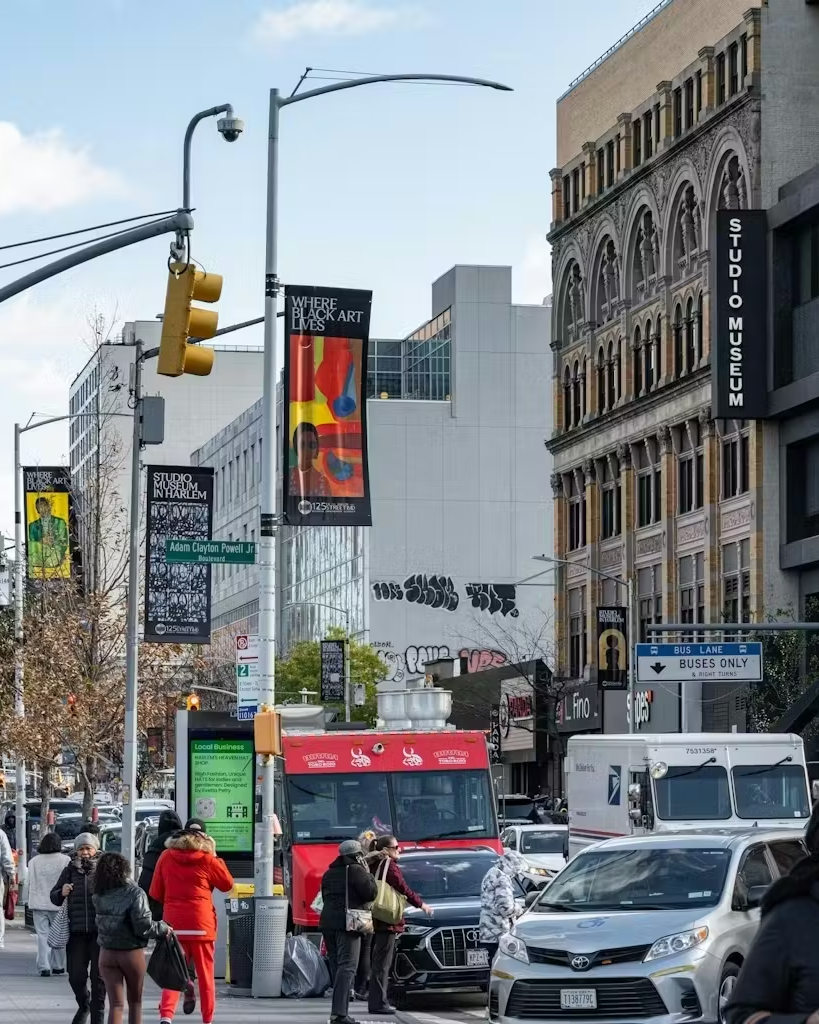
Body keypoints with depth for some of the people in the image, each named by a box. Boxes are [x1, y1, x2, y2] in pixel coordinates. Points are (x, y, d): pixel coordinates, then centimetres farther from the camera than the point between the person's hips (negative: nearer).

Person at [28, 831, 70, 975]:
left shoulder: (34, 861, 2)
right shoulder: (65, 860, -7)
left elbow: (30, 883, 7)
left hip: (39, 904, 1)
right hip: (58, 904, -1)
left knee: (42, 935, 2)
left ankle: (44, 967, -6)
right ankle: (58, 966, 18)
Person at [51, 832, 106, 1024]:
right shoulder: (70, 869, 8)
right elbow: (54, 896, 14)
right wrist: (61, 893, -7)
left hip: (100, 931, -3)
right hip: (76, 931, 3)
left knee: (98, 975, 2)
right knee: (76, 976, 4)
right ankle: (84, 1006, 31)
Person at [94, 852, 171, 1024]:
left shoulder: (99, 896, -2)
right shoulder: (135, 893, -15)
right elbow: (143, 927, -19)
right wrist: (163, 928, -2)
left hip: (107, 953, 2)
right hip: (132, 952, -2)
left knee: (116, 1003, 2)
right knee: (135, 1001, 17)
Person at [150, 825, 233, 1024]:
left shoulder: (166, 857, 4)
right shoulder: (207, 860, -3)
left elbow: (155, 893, 10)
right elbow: (227, 884, 10)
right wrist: (218, 861, 19)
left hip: (173, 924, 1)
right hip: (201, 924, -1)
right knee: (205, 974, 10)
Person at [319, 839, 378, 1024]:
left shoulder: (329, 873, 19)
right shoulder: (356, 870, -5)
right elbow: (371, 893, -8)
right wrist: (369, 876, 6)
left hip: (327, 923, 8)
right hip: (347, 924, -8)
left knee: (336, 967, 12)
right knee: (347, 967, -12)